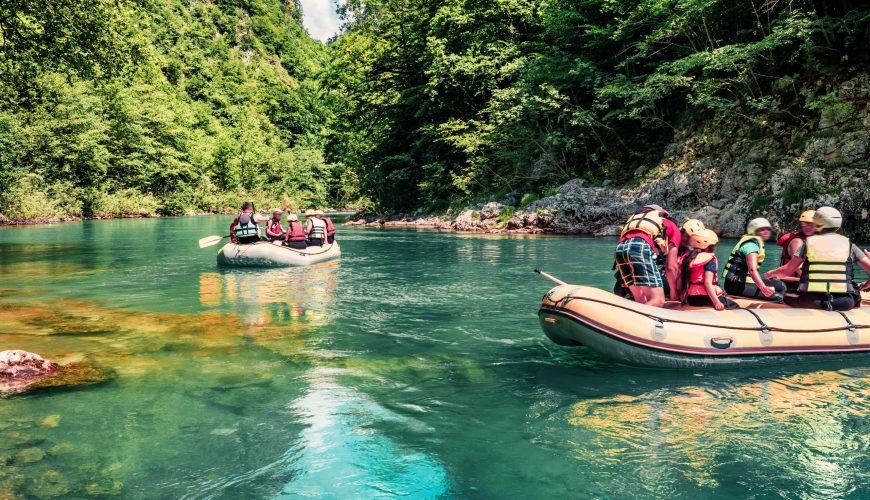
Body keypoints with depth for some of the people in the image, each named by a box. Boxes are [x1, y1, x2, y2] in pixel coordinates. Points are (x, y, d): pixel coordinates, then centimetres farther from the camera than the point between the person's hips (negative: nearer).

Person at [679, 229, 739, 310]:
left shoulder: (685, 258, 13)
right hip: (706, 298, -7)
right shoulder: (710, 258, -5)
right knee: (736, 307, 7)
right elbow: (707, 283, -18)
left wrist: (683, 296, 24)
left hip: (689, 299, 7)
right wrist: (717, 302, -24)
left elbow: (679, 284, 10)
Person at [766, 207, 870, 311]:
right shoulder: (848, 244, 8)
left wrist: (770, 274, 22)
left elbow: (787, 271, 3)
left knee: (785, 297, 21)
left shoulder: (809, 242, 6)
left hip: (811, 300, -1)